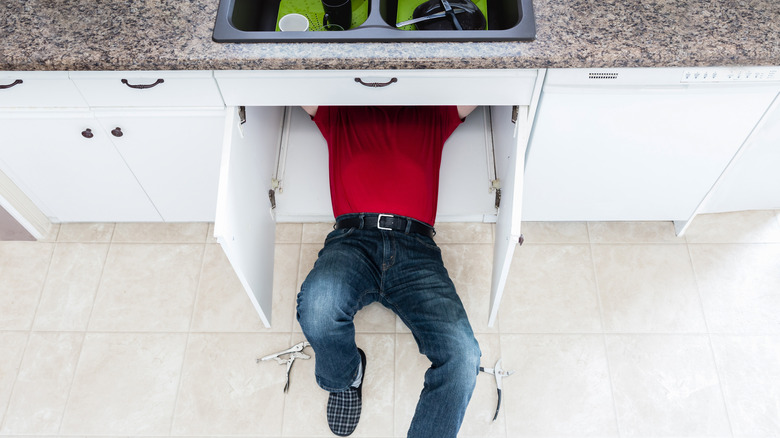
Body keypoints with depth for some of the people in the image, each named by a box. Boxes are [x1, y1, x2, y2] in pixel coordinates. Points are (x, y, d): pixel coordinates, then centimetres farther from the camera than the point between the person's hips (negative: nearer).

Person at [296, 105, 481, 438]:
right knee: (318, 304, -34)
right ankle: (345, 376, 1)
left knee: (462, 355, -24)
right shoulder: (337, 112, 28)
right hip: (353, 238, 0)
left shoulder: (433, 114, 30)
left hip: (415, 248, 1)